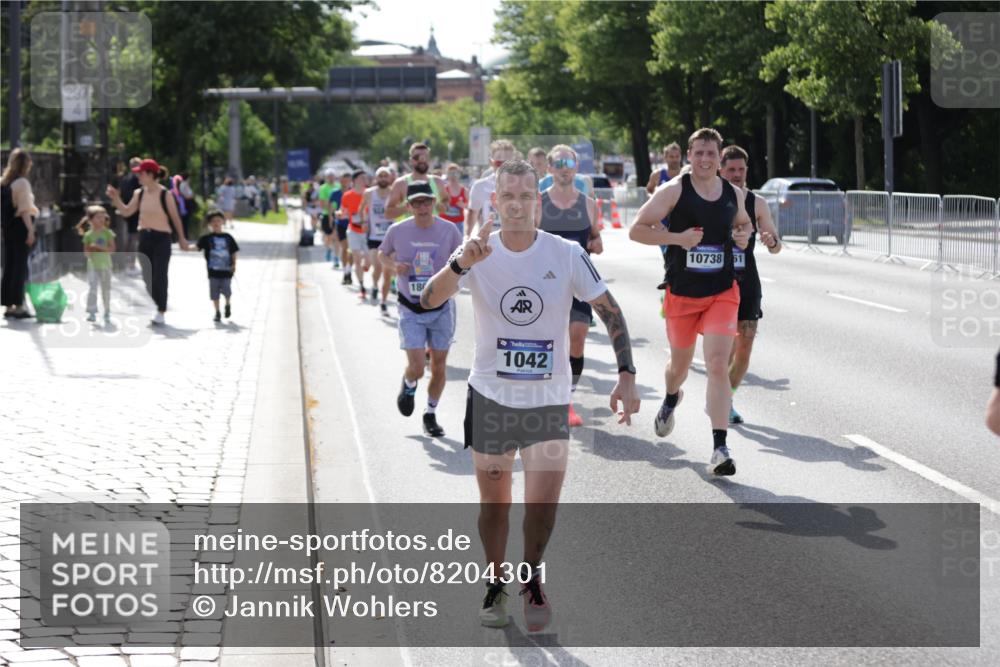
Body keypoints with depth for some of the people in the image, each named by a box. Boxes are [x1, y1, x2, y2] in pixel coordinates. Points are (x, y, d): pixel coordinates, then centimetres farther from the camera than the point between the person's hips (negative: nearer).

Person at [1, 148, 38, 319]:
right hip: (20, 227, -7)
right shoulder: (22, 183, -12)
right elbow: (25, 209, -17)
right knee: (20, 266, -2)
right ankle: (18, 306, -2)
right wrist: (30, 230, -18)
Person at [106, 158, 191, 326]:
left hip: (161, 238, -5)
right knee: (148, 277, 8)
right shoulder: (139, 194, 3)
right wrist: (115, 198, -3)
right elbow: (126, 211, 11)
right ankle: (152, 309, 19)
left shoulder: (165, 194, -12)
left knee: (159, 276, -6)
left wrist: (181, 238, 2)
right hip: (144, 237, 5)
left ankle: (160, 312, 2)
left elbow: (175, 217, -3)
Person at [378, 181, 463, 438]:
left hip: (441, 307, 1)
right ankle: (408, 385, 27)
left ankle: (431, 415, 27)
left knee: (439, 367, 6)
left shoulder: (449, 230, -6)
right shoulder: (398, 231, -7)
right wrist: (393, 267, -10)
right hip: (410, 309, -1)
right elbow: (382, 253, 11)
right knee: (416, 367, -10)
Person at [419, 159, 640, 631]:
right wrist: (460, 264, -40)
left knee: (543, 504, -9)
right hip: (490, 396, 1)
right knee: (494, 501, 8)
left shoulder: (566, 255, -8)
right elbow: (428, 300, -21)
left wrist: (626, 376, -10)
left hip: (548, 398, -1)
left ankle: (532, 578, 18)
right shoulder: (479, 253, -7)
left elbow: (610, 312, -1)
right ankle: (496, 584, 30)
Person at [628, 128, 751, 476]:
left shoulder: (734, 194, 4)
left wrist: (744, 235, 1)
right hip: (681, 292, -1)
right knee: (680, 362, 18)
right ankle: (671, 398, 56)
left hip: (722, 293, 1)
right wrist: (677, 237, -20)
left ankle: (720, 448, -16)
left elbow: (742, 222, 25)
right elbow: (637, 229, -8)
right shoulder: (674, 191, -7)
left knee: (718, 365, -14)